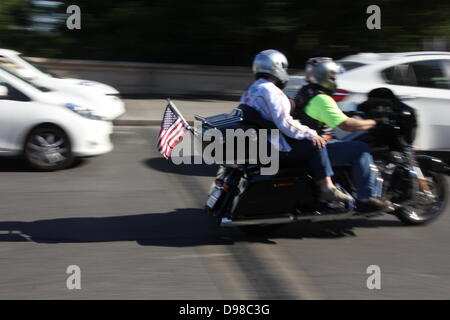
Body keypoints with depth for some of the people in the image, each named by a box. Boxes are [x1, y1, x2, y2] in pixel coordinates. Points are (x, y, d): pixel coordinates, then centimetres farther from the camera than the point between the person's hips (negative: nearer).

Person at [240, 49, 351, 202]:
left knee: (308, 142, 21)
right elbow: (284, 123, -23)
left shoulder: (250, 91, 15)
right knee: (314, 145, -10)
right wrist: (311, 134, -15)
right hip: (275, 148, -10)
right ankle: (327, 188, -11)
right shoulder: (271, 91, -17)